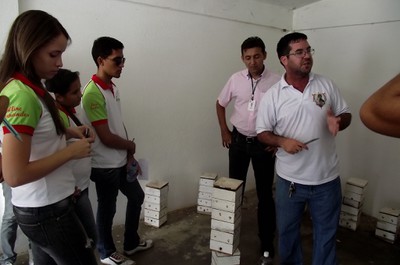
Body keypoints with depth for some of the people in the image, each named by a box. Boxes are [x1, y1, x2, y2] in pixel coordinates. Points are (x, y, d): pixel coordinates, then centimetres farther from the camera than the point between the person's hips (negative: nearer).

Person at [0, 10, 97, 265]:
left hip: (41, 207, 9)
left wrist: (67, 132, 5)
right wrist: (71, 151, -18)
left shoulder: (30, 89, 5)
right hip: (47, 210, -9)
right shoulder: (21, 95, -23)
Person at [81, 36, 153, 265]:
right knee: (107, 209, 9)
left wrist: (129, 155, 5)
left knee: (137, 196, 21)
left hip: (122, 161, 9)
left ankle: (132, 242, 40)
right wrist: (131, 146, -7)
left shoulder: (113, 87, 6)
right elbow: (106, 137, -25)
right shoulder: (93, 93, -23)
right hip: (106, 165, -9)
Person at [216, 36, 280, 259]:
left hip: (264, 144, -2)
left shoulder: (276, 81, -11)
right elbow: (220, 104, 11)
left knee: (265, 193, 6)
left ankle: (267, 241, 22)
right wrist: (224, 131, 5)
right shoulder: (236, 79, -3)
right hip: (238, 140, 2)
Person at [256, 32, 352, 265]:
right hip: (289, 180, 0)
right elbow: (262, 133, -2)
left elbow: (346, 115, 6)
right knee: (287, 230, 19)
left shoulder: (327, 85, -2)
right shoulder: (272, 96, -7)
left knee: (326, 233, 17)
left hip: (326, 178, 1)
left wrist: (338, 121, -17)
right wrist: (282, 141, -22)